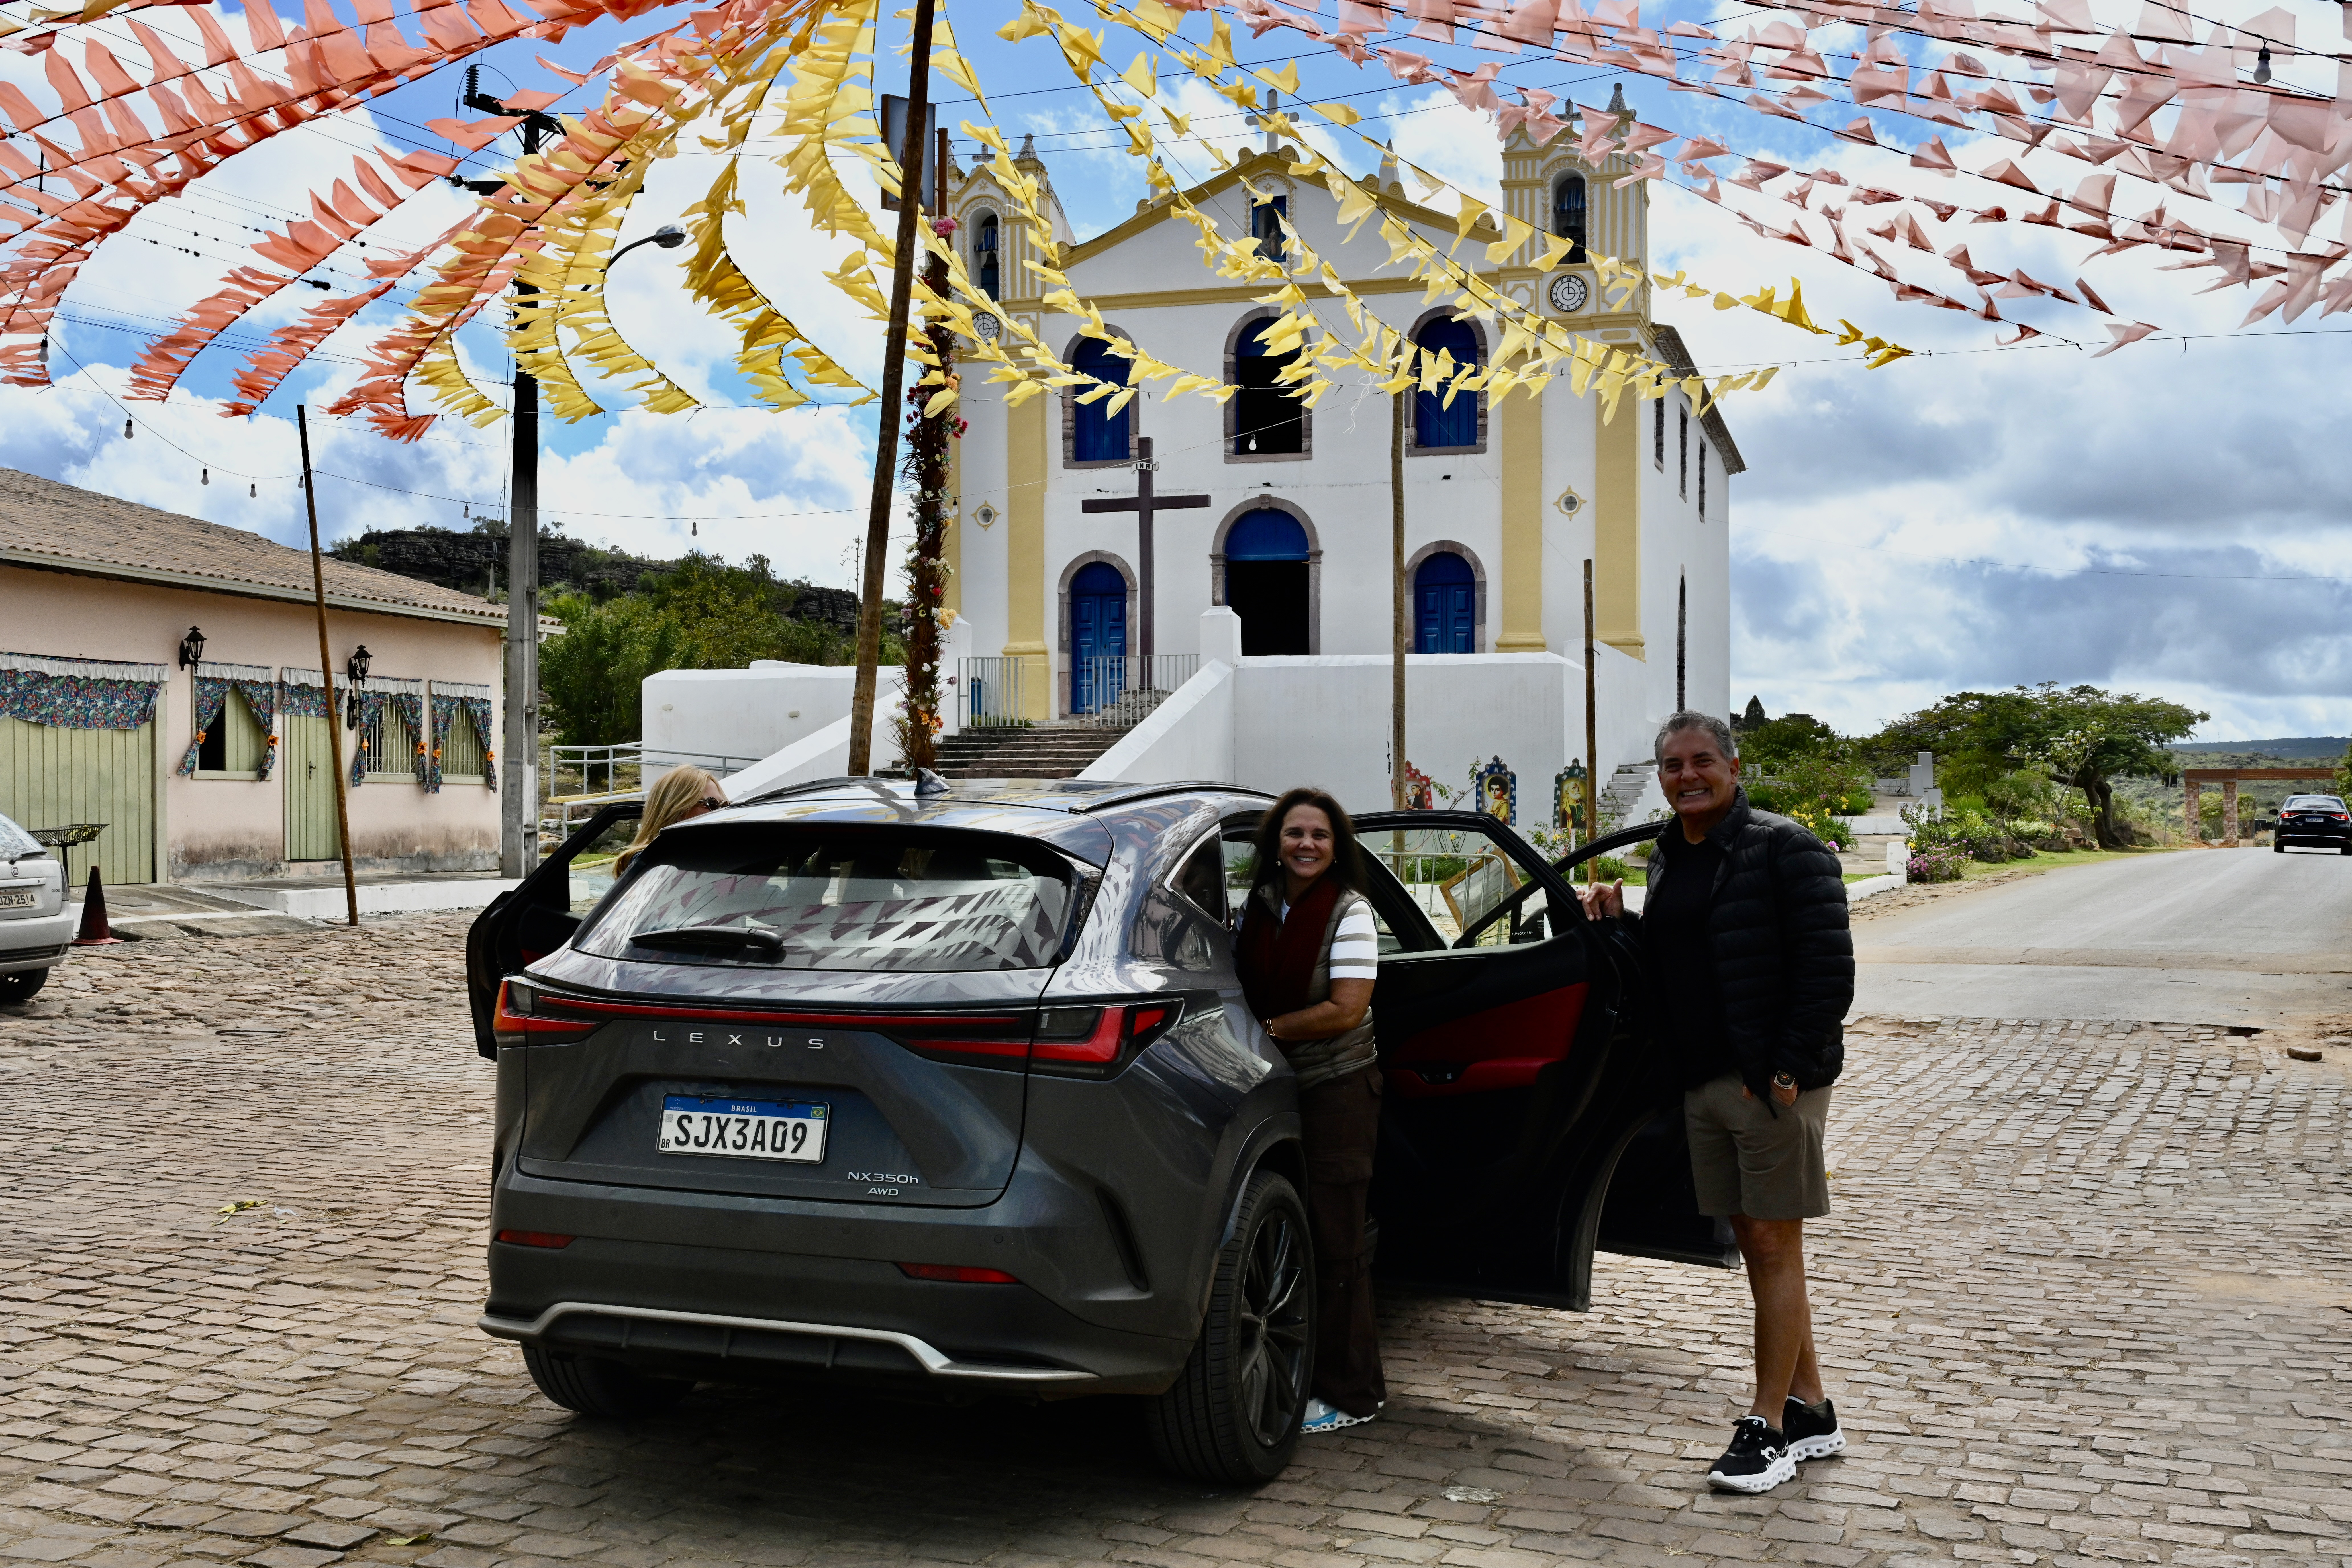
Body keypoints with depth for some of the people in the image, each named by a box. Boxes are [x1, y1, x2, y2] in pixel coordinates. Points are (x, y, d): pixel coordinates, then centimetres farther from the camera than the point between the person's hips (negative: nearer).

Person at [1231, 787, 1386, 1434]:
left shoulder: (1349, 913, -8)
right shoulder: (1256, 906, 9)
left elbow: (1346, 1010, -15)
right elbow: (1241, 987, 20)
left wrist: (1266, 1030, -14)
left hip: (1336, 1090, -6)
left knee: (1334, 1246, -3)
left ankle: (1351, 1394, 6)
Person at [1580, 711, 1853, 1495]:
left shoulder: (1784, 849, -10)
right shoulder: (1667, 856, 14)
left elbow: (1827, 965, -15)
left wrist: (1789, 1067, -19)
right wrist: (1621, 924, 6)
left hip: (1772, 1079, -8)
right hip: (1701, 1079, 8)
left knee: (1774, 1243, -2)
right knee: (1754, 1241, 12)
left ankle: (1767, 1426, 6)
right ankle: (1811, 1411, 23)